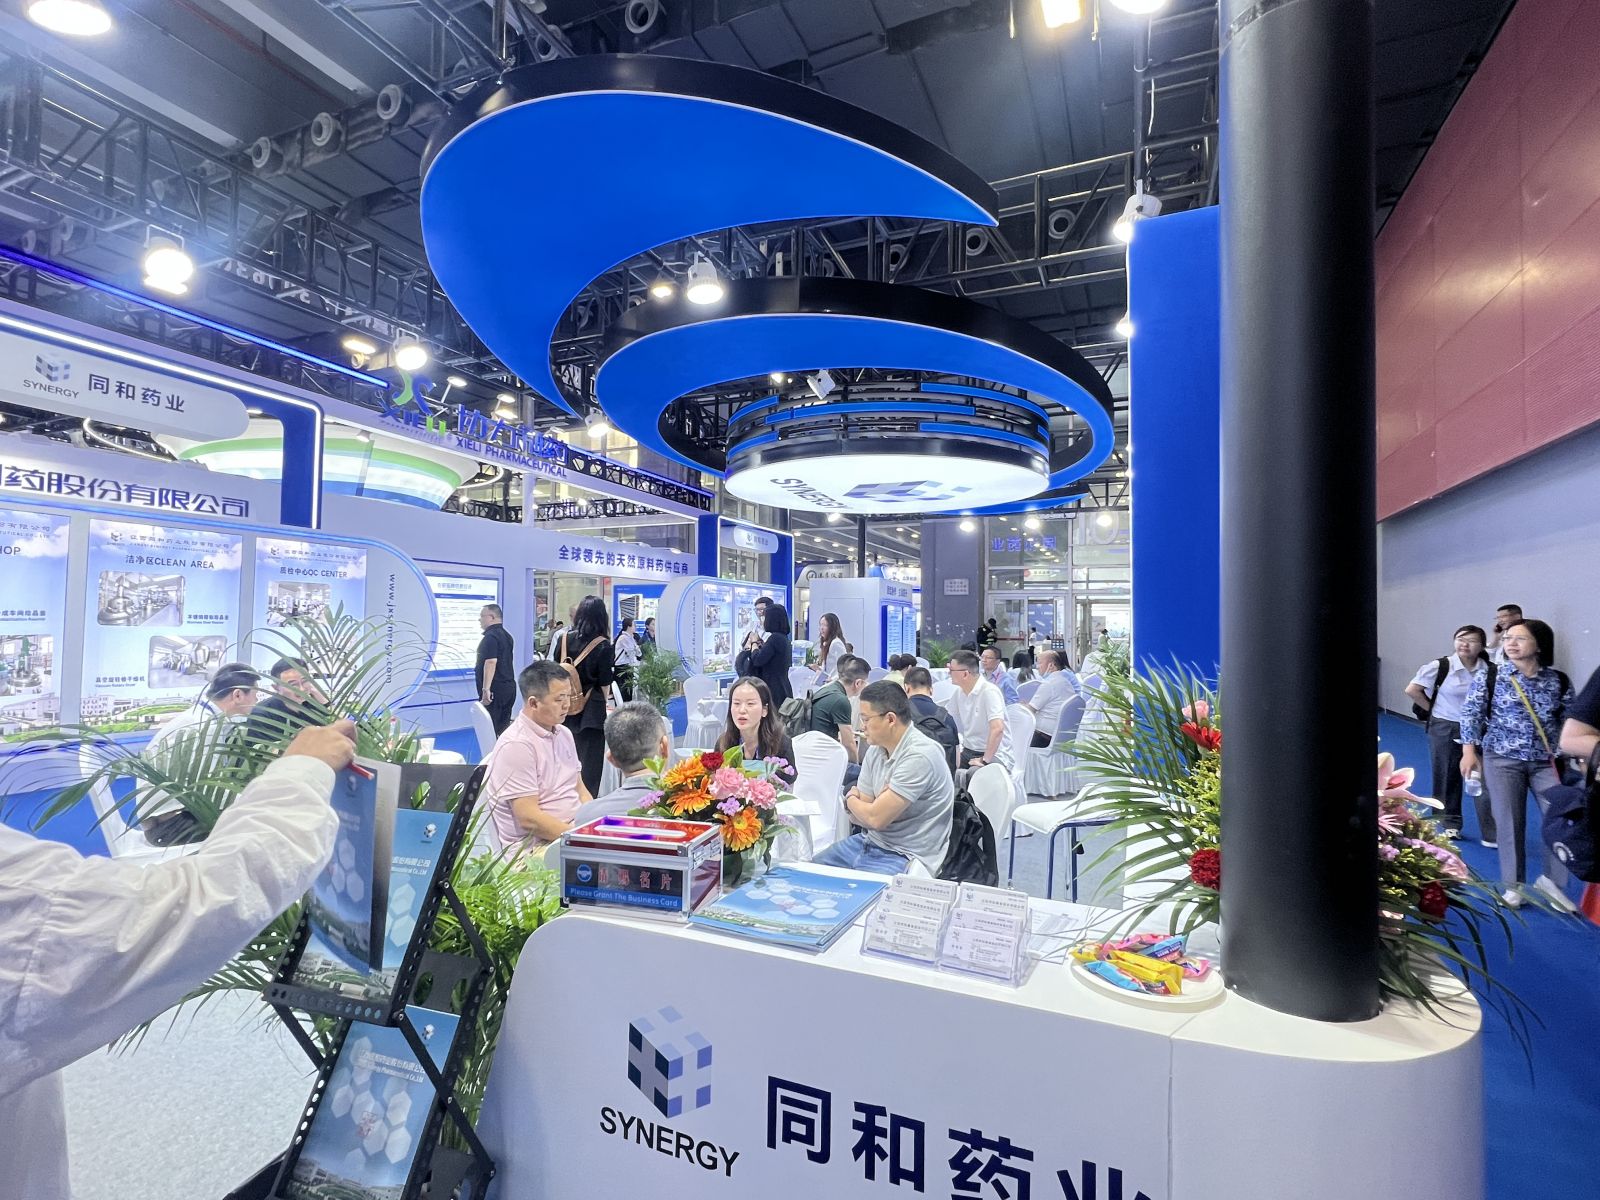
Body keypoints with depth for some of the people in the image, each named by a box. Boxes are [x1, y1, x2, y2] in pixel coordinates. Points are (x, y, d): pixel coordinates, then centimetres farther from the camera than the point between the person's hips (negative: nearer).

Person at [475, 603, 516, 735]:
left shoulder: (490, 636, -14)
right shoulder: (506, 635, 16)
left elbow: (491, 662, -24)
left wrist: (486, 689, -27)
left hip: (495, 690, -9)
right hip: (509, 687, 9)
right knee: (504, 727, 12)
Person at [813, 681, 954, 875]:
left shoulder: (919, 756, -23)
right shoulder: (875, 749, 2)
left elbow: (876, 818, -22)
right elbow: (859, 816, 4)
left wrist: (850, 799, -2)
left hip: (905, 857, -8)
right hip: (870, 841, 8)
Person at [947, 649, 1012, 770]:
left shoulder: (989, 691, -19)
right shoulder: (959, 692, 4)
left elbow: (997, 729, -27)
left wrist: (984, 760, -25)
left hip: (993, 756, -7)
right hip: (967, 752, 7)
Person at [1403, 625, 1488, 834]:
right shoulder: (1440, 666, -11)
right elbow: (1412, 690, -7)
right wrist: (1433, 710, -3)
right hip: (1445, 729, -1)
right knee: (1447, 778, 8)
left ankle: (1491, 831, 13)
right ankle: (1450, 825, 23)